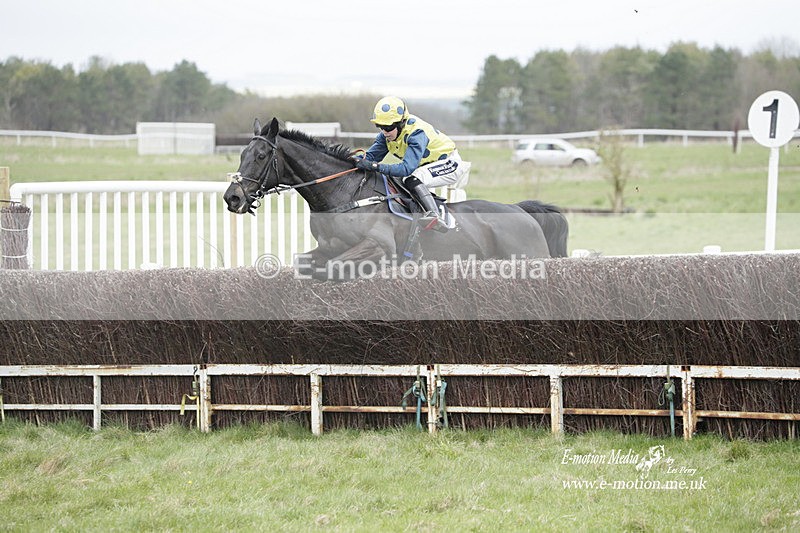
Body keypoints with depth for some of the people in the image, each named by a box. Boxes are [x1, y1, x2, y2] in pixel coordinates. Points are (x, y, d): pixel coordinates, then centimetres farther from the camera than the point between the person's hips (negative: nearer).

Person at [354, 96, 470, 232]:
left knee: (411, 180, -32)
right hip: (426, 165, 9)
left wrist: (376, 166, -47)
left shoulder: (417, 133, -32)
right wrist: (358, 161, -28)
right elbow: (371, 156, -6)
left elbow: (407, 168, -40)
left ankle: (436, 216, -47)